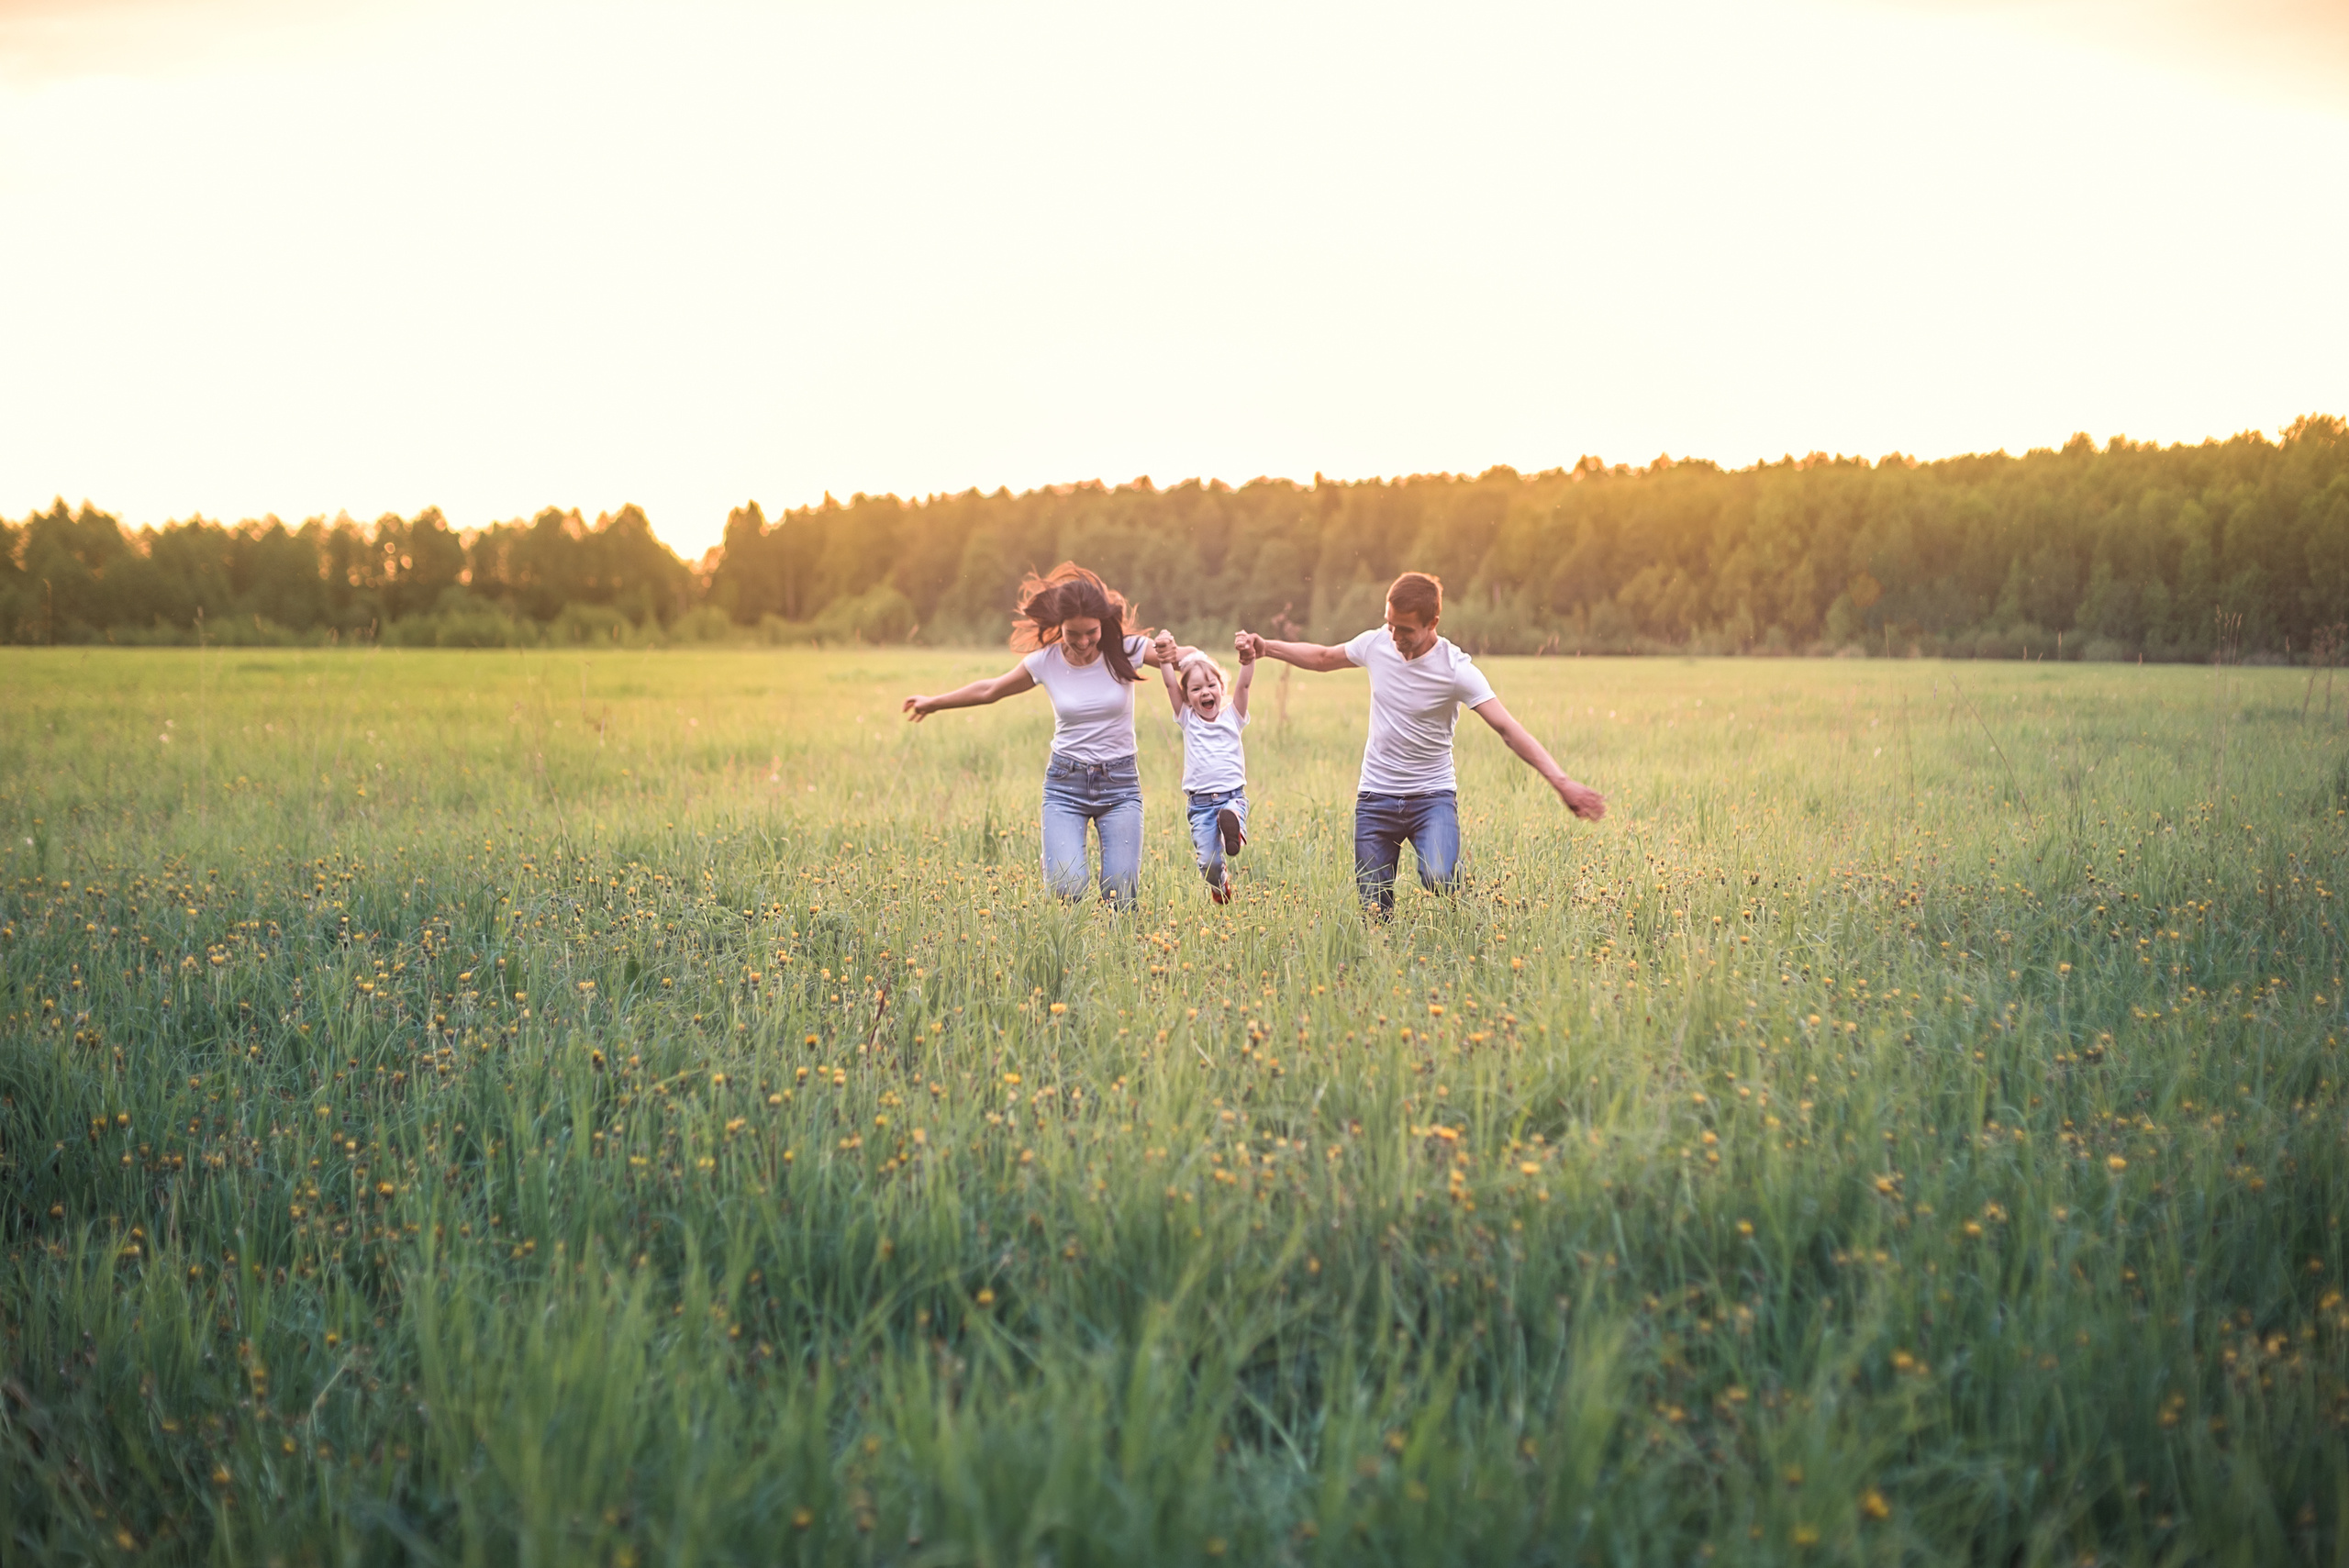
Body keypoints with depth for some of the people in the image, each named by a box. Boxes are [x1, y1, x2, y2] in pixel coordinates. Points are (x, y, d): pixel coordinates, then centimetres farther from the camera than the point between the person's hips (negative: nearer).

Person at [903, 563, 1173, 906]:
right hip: (1065, 783, 0)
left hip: (1120, 783, 0)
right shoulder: (1045, 662, -3)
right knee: (1066, 889, -17)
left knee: (1121, 896, -11)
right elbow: (991, 690, 14)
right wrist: (933, 703, 23)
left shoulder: (1125, 650, -7)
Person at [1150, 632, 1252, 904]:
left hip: (1233, 795, -1)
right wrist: (1165, 655, -14)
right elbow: (1170, 684, -1)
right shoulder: (1188, 720, 9)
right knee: (1208, 861, 1)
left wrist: (1248, 657, -24)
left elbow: (1244, 684, -7)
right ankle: (1219, 886, 27)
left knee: (1231, 814, -39)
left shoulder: (1232, 716, 7)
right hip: (1200, 803, 1)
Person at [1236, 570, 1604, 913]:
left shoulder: (1457, 670, -16)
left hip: (1432, 796, -3)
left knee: (1438, 879, -30)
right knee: (1373, 909, -1)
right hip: (1376, 797, 3)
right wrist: (1265, 647, 9)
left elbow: (1508, 730, -21)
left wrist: (1561, 782, -31)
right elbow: (1323, 657, 18)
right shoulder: (1376, 643, -3)